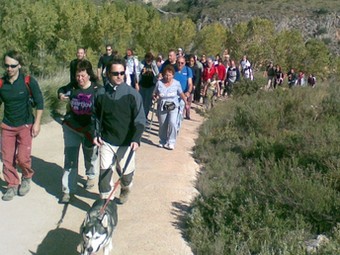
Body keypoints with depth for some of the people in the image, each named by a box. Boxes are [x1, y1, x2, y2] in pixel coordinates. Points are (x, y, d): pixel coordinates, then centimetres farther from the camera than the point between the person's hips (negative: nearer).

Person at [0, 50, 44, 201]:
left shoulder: (28, 81, -13)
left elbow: (39, 102, -6)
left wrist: (37, 123, -8)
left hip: (25, 125, -3)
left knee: (23, 157, -11)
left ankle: (27, 177, 21)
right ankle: (12, 185, 25)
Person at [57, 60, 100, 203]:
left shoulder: (97, 89, -15)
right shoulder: (72, 88, -7)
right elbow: (61, 90, 14)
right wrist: (61, 96, -8)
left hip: (90, 128, -1)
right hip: (71, 128, 1)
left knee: (91, 155, 20)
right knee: (70, 158, -1)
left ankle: (91, 177, 49)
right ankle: (68, 190, 6)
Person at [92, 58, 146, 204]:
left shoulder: (132, 94, -9)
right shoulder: (101, 93, -2)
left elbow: (140, 119, -9)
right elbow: (96, 116, 9)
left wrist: (136, 139, -18)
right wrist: (96, 134, -2)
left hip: (127, 142, -1)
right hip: (106, 141, 1)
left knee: (127, 172, 13)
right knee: (105, 171, -3)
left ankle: (125, 189, 47)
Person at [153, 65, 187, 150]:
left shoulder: (176, 83, -2)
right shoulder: (159, 83, -1)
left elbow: (181, 94, 8)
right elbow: (155, 93, 9)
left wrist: (186, 102, 3)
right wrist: (155, 96, -14)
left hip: (173, 106, -1)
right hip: (162, 107, 2)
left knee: (172, 123, -19)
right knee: (162, 125, 8)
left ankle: (171, 142, -7)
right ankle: (162, 142, 29)